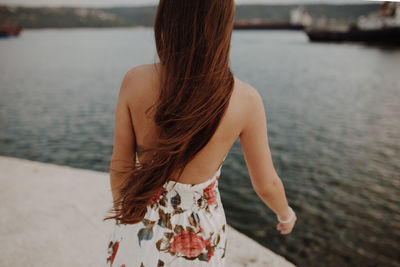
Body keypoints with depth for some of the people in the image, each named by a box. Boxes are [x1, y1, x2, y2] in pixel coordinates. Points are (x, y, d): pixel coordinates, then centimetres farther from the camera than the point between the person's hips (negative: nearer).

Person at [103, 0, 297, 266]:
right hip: (199, 235, 0)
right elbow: (267, 184, -9)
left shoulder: (135, 81, -20)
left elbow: (120, 164, -8)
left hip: (142, 224, 1)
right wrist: (286, 213, 14)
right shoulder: (246, 99, -21)